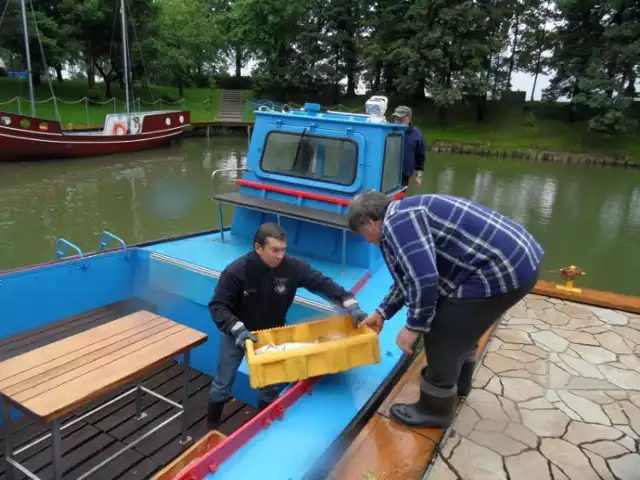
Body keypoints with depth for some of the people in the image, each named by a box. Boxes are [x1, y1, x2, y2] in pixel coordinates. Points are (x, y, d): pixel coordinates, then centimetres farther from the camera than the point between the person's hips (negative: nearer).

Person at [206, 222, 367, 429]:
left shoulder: (292, 267, -24)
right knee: (223, 384, 13)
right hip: (237, 334, -2)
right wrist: (236, 329, -41)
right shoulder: (237, 271, -29)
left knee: (270, 386, 12)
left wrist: (351, 305, -29)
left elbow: (322, 283, -19)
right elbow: (217, 306, -26)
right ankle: (211, 429, 38)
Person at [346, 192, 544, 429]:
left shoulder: (396, 223, -14)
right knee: (461, 325, 28)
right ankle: (458, 382, 50)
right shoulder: (406, 215, 19)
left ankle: (435, 409, 22)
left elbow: (424, 278, -24)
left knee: (442, 338, 2)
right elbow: (409, 276, 27)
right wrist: (382, 313, 33)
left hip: (501, 272, -11)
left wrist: (415, 326, -9)